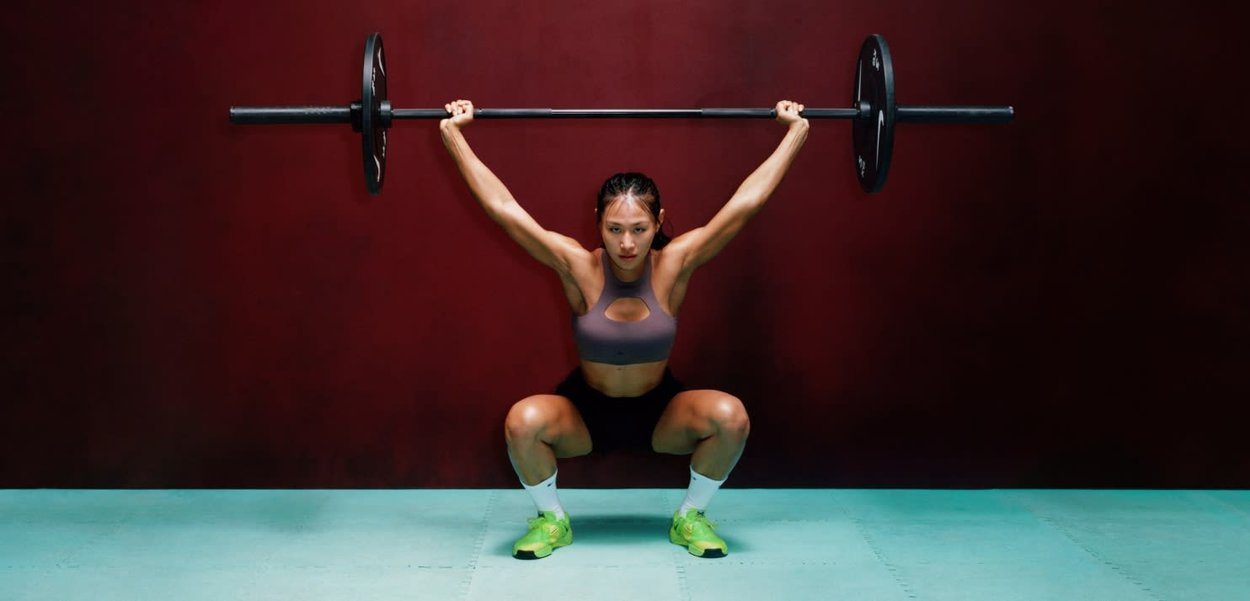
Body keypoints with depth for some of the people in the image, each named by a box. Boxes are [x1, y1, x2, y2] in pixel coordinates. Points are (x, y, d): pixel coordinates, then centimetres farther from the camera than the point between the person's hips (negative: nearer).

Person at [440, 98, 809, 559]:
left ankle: (690, 516, -2)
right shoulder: (579, 267, -21)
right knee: (523, 421, -32)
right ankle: (552, 519, -4)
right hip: (586, 411, -1)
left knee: (731, 416, -28)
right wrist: (453, 135, -20)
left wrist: (795, 132, -14)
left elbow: (747, 201, -17)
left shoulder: (674, 265, -19)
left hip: (659, 412, 1)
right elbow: (502, 207, -21)